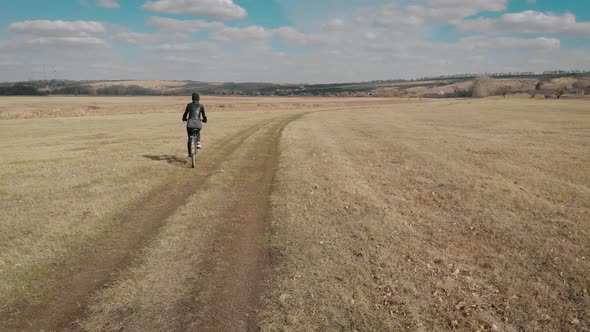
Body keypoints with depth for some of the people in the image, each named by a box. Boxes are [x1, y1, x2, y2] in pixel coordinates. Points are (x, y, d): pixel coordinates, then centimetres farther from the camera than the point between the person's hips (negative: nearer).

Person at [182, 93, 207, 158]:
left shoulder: (189, 105, 10)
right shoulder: (201, 105, 6)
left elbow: (185, 115, 17)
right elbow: (204, 116, 10)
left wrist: (184, 119, 39)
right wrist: (204, 120, 32)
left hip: (190, 124, 0)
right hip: (198, 124, 0)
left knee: (189, 139, 20)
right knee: (198, 132, 36)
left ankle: (189, 154, 21)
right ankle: (198, 143, 14)